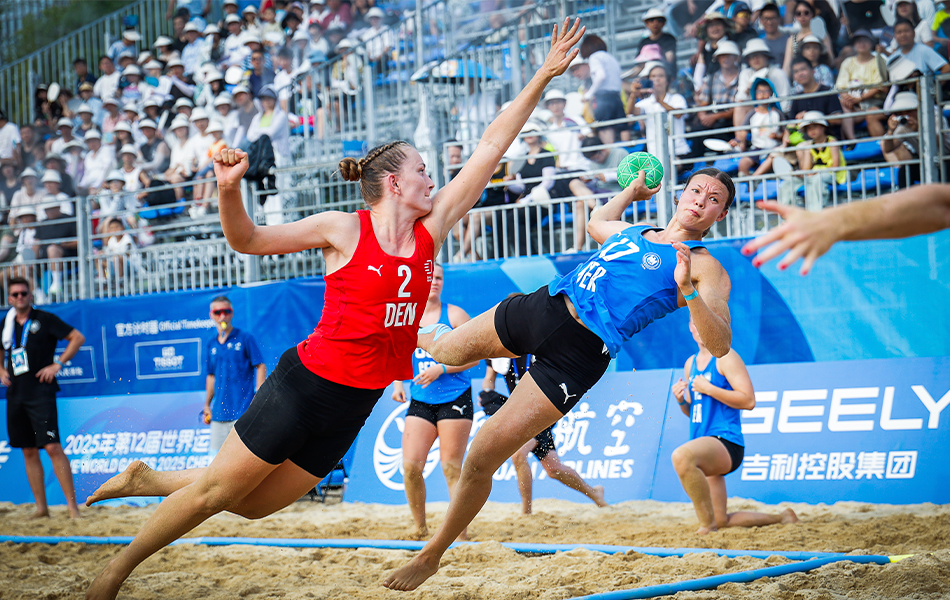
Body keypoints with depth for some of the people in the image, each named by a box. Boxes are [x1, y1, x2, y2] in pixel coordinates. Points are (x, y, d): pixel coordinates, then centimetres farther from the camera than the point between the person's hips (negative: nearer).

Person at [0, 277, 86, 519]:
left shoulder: (44, 319, -3)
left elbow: (78, 337, -5)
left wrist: (57, 364, -10)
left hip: (40, 392, -6)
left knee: (52, 447, -14)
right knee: (28, 451, 8)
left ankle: (73, 506, -13)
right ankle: (41, 507, 15)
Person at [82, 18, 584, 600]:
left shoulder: (431, 230, 4)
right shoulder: (343, 229, -9)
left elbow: (489, 149, 4)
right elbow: (248, 240, -1)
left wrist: (544, 77, 4)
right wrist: (230, 190, -21)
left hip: (356, 403, 6)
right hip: (307, 383, -6)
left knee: (254, 503, 12)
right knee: (219, 488, 2)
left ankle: (148, 480, 33)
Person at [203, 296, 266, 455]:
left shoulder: (245, 338, 0)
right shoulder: (210, 345, 14)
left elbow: (261, 367, -2)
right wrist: (207, 405, 17)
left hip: (243, 411, -5)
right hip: (219, 412, 5)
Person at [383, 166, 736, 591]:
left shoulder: (705, 268, -5)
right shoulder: (634, 231, 15)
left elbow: (719, 346, -21)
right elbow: (595, 223, 40)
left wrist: (688, 290, -33)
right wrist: (634, 190, 44)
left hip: (577, 354, -7)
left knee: (481, 459, -9)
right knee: (446, 350, 28)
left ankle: (431, 556, 11)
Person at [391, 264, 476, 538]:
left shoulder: (454, 315, -2)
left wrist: (441, 369, -15)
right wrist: (398, 382, 4)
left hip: (454, 399, -3)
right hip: (420, 400, 3)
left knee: (451, 468, -5)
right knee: (411, 465, -7)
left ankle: (460, 533, 1)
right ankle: (420, 527, 11)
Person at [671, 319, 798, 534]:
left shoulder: (725, 358, -5)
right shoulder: (691, 363, 18)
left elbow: (748, 400, -15)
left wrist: (708, 388, -17)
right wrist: (681, 400, 4)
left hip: (726, 442, -9)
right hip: (707, 450, 9)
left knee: (681, 456, -40)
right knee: (721, 522, 11)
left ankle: (708, 525, -28)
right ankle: (781, 519, 32)